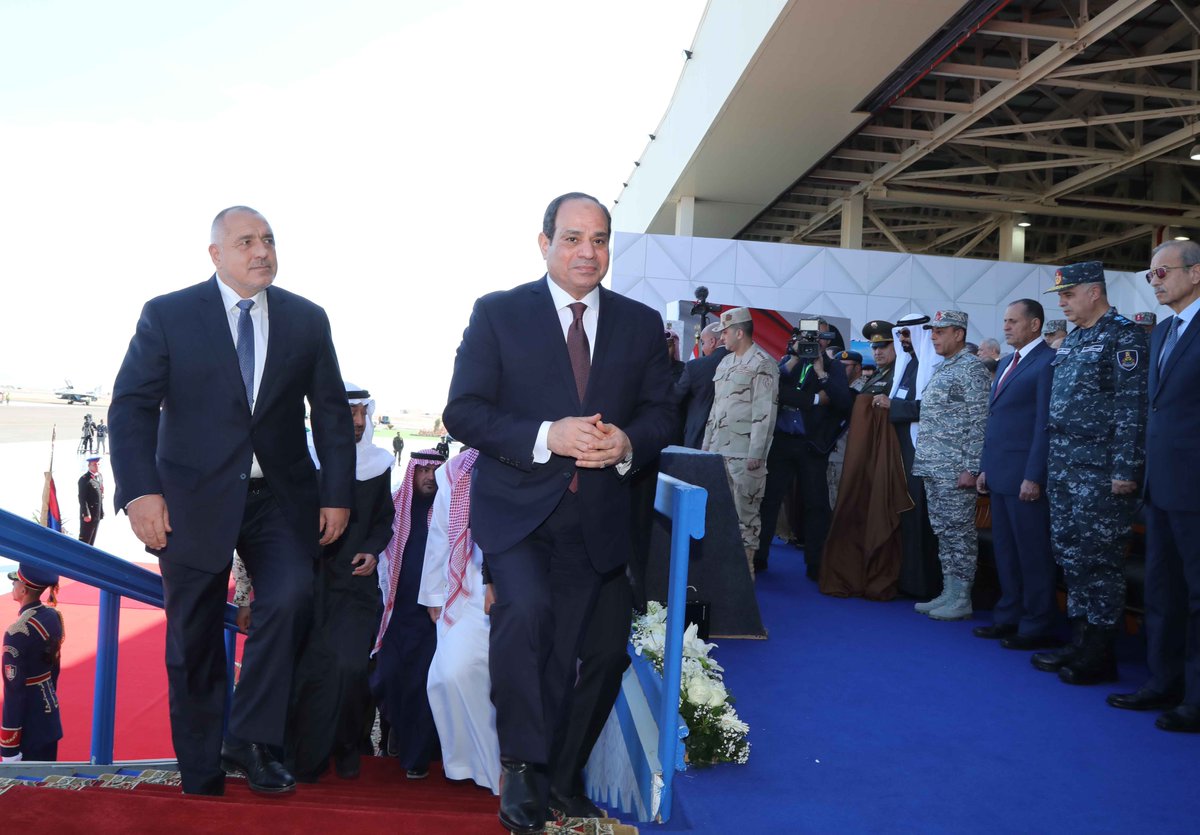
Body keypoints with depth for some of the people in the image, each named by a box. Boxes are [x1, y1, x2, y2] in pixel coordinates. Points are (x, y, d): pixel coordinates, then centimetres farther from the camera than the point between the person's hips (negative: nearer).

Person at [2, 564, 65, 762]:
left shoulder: (17, 633, -24)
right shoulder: (53, 616, -1)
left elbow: (14, 690, -21)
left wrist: (8, 748, -15)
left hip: (28, 724, -7)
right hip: (50, 711, 7)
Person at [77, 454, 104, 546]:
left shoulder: (100, 476, 12)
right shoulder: (84, 479, -13)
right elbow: (82, 498, -17)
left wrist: (102, 512, 14)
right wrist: (86, 514, -20)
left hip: (98, 514, 8)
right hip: (88, 515, -8)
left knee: (92, 541, 14)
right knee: (84, 540, -3)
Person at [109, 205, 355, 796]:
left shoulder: (307, 320, 7)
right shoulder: (167, 315, 0)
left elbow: (331, 412, 8)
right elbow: (131, 406, -4)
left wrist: (336, 493, 1)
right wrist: (140, 491, -16)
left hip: (280, 497, 1)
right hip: (193, 498, -1)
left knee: (290, 598, -21)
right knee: (194, 642, 6)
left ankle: (250, 741, -4)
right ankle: (202, 777, 22)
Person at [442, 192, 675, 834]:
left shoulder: (641, 323, 7)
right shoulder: (497, 313, -2)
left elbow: (660, 414, 8)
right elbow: (463, 412, -8)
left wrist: (628, 443, -15)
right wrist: (546, 437, -22)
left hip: (596, 514, 3)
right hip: (515, 506, -3)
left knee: (561, 654, 12)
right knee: (527, 609, -27)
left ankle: (544, 775, 32)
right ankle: (523, 764, -7)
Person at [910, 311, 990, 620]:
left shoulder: (972, 368, -9)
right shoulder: (940, 368, 17)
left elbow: (980, 421, -15)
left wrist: (972, 468, -19)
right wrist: (924, 460, 16)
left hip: (955, 470, -9)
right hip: (933, 467, 9)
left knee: (960, 532, -2)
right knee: (943, 531, 12)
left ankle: (961, 598, 4)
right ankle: (948, 592, 19)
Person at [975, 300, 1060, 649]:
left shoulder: (1047, 362, -10)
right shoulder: (1006, 363, 18)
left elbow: (1045, 424, -15)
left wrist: (1034, 476, -18)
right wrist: (985, 467, 16)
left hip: (1025, 477, -9)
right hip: (1000, 475, 9)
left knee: (1033, 553, 0)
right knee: (1004, 551, 13)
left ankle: (1036, 627, 8)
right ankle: (1008, 617, 22)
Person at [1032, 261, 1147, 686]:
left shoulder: (1124, 336, -9)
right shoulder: (1071, 340, 16)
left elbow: (1132, 407, -14)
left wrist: (1126, 470, -18)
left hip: (1099, 469, -8)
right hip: (1064, 465, 8)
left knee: (1099, 559, -2)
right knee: (1070, 554, 11)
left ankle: (1099, 655, 7)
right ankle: (1081, 640, 21)